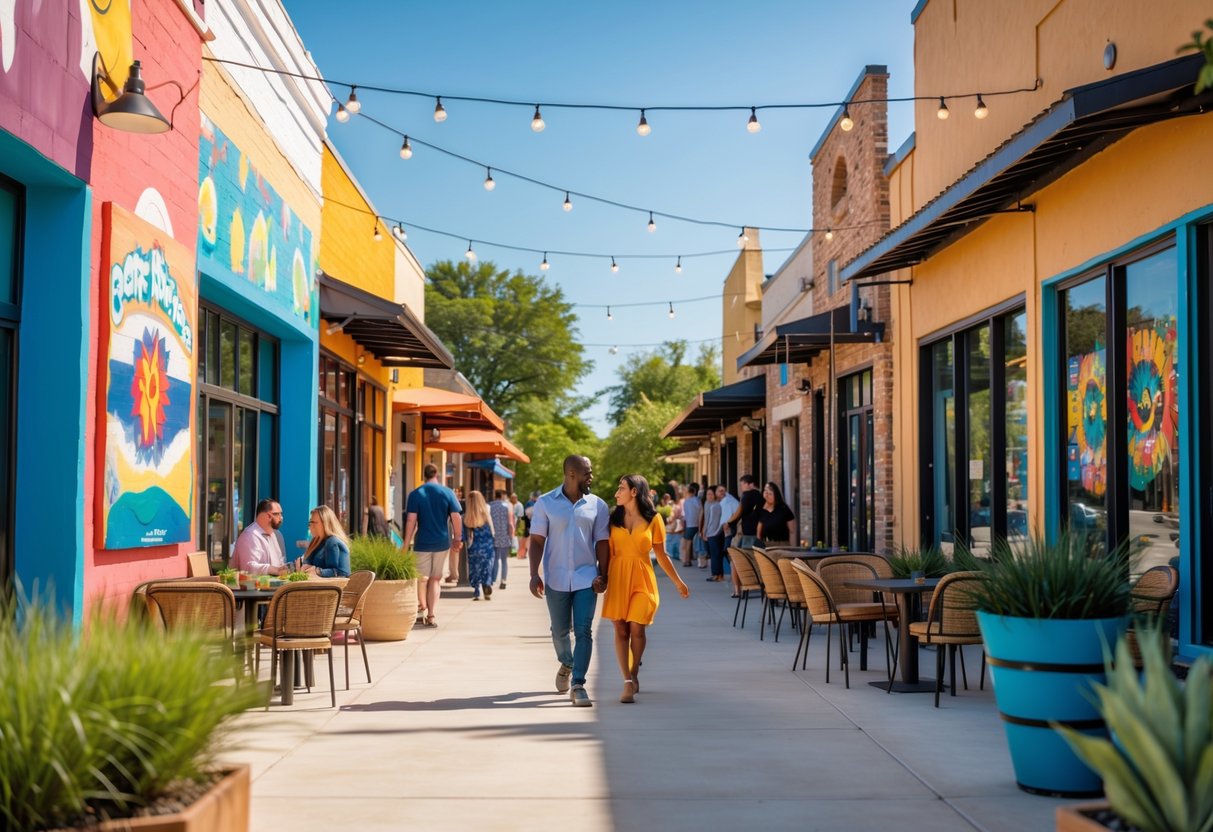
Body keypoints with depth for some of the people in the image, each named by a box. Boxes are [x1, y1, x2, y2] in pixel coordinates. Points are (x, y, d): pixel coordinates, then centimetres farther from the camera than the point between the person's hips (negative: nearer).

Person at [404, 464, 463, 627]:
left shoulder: (415, 494, -3)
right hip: (442, 542, 2)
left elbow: (411, 521, -9)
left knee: (421, 577, 16)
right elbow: (456, 518, -3)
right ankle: (431, 615, 1)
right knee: (435, 578, 7)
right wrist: (457, 539, 8)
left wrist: (406, 545, -6)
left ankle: (422, 607, 22)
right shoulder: (447, 493, 0)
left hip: (423, 542, -2)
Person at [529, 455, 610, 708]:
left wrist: (602, 575, -6)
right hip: (556, 578, 0)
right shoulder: (545, 503, -2)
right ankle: (566, 665, 43)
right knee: (560, 630, 14)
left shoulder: (597, 505, 1)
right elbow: (537, 541, -2)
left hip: (586, 578, 0)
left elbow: (602, 542, 2)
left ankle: (578, 684, -4)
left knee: (584, 631, -9)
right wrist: (534, 574, -11)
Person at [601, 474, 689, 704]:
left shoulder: (653, 519, 2)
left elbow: (661, 555, 10)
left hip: (642, 578, -2)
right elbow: (607, 551, 5)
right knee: (621, 630, -1)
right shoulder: (614, 518, 6)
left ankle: (634, 674, 14)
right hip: (617, 577, 2)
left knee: (636, 628, -10)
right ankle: (628, 682, 4)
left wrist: (678, 581, 13)